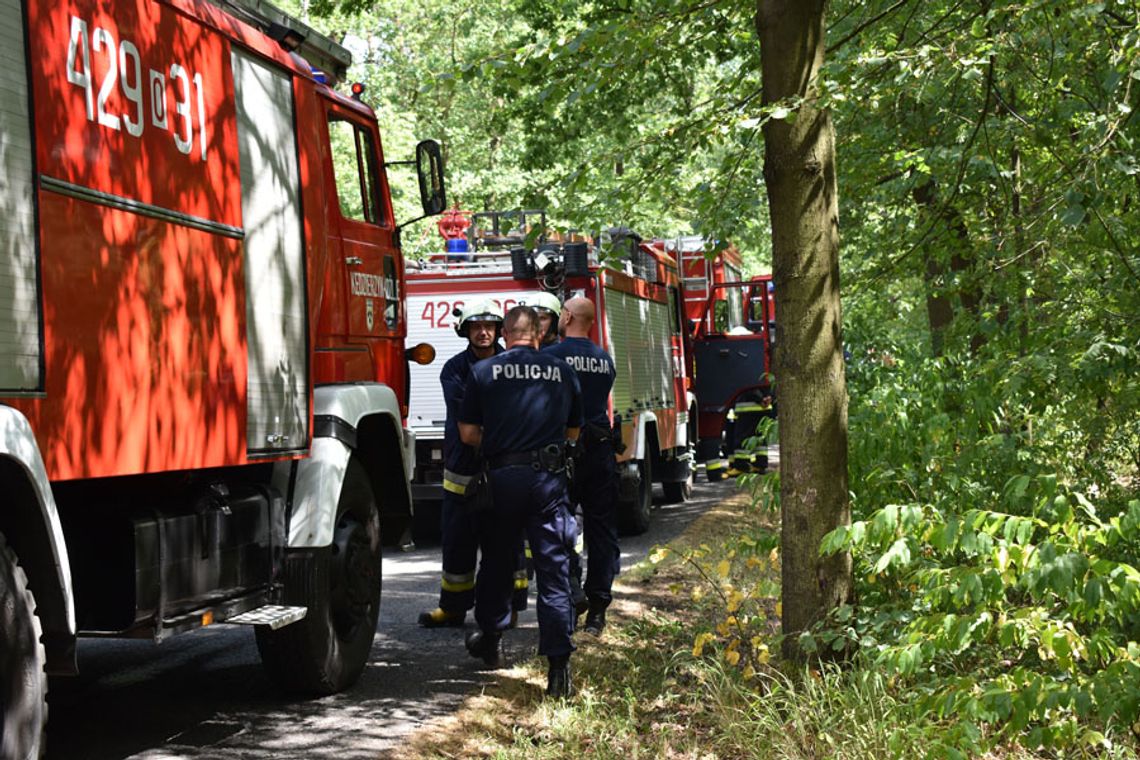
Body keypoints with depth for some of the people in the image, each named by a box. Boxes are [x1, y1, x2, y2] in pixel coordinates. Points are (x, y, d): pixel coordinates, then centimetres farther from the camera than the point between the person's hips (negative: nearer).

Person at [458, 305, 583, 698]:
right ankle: (558, 663, -8)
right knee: (554, 570, 0)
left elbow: (468, 433, 3)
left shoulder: (484, 371, 1)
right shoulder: (562, 372, 7)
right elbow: (573, 432, 17)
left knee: (496, 561, 19)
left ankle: (490, 639, 35)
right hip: (550, 477, 0)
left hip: (503, 476, 0)